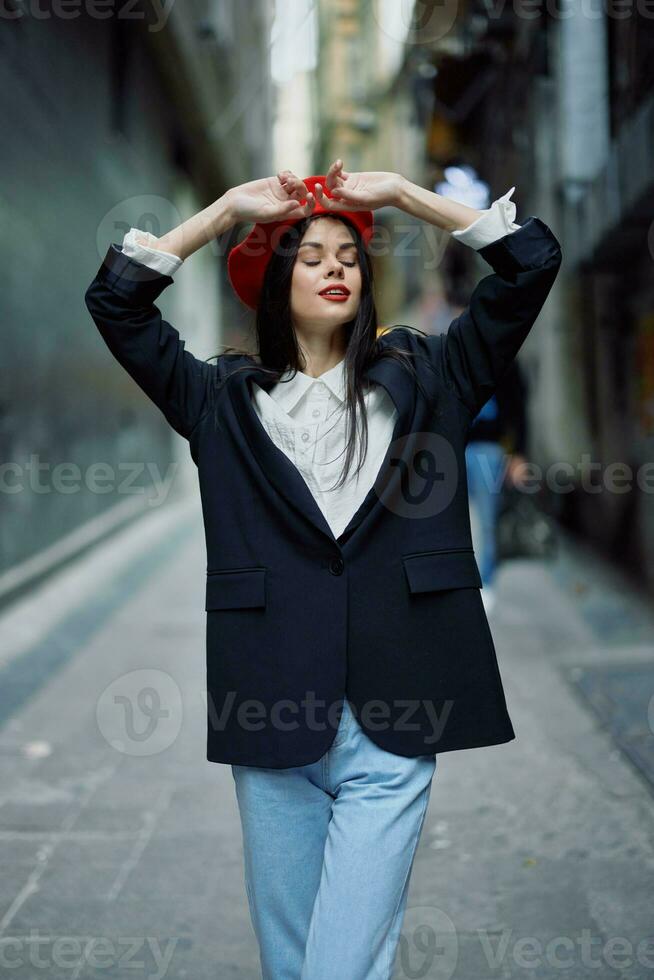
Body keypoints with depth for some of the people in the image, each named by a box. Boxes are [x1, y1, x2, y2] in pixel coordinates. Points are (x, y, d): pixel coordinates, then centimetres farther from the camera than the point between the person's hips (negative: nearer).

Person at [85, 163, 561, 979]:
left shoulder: (421, 380, 12)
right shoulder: (226, 400, 13)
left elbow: (533, 263, 8)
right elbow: (114, 299, 8)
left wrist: (401, 192, 8)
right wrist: (228, 209, 9)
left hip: (392, 724, -1)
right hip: (271, 721, 1)